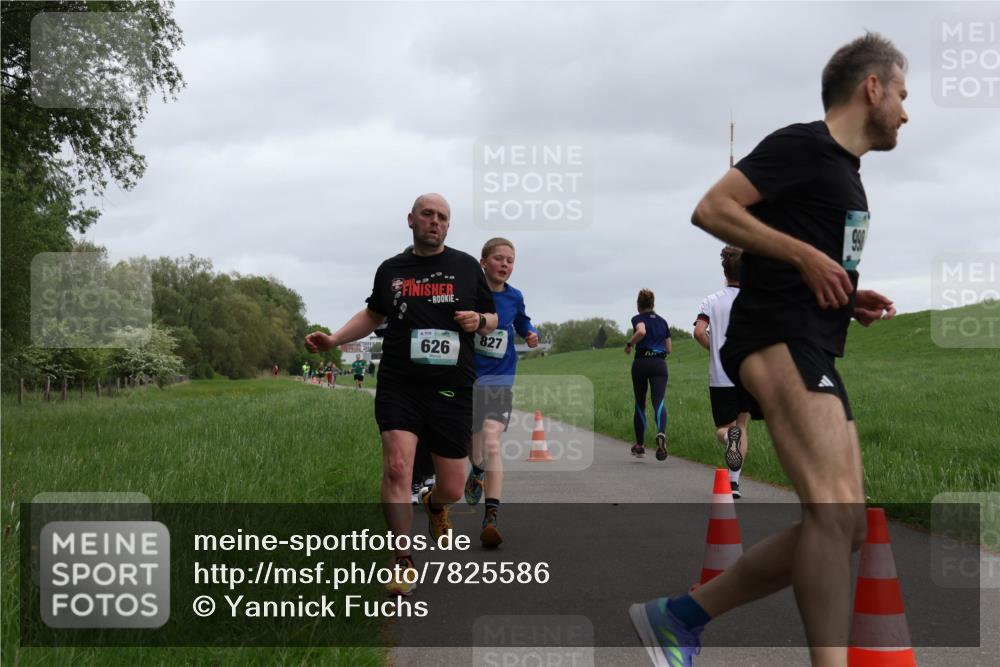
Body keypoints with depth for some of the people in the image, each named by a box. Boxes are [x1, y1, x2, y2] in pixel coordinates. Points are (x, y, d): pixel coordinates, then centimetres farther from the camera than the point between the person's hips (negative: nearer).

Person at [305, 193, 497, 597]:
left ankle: (434, 505, 43)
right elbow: (373, 315, 25)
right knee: (397, 466, -20)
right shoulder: (391, 270, 10)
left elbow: (492, 318, 15)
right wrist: (333, 340, 11)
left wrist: (479, 320, -9)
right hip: (398, 386, 0)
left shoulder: (466, 267, 7)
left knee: (452, 488, 3)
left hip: (452, 390, 0)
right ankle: (404, 562, -8)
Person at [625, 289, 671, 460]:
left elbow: (641, 331, -22)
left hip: (641, 363, -2)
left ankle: (640, 445, 23)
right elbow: (669, 348, 17)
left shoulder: (638, 319, 2)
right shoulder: (662, 321, 16)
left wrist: (629, 344, -7)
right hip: (660, 364, 2)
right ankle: (661, 434, -42)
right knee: (659, 402, -12)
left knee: (640, 405, 13)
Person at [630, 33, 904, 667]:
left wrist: (851, 300, 14)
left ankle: (678, 615, 12)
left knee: (846, 528, 5)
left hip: (815, 353, 10)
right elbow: (712, 209, -14)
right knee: (835, 510, -24)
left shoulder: (846, 170, 25)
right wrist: (805, 255, -17)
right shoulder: (803, 144, -4)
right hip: (778, 340, -10)